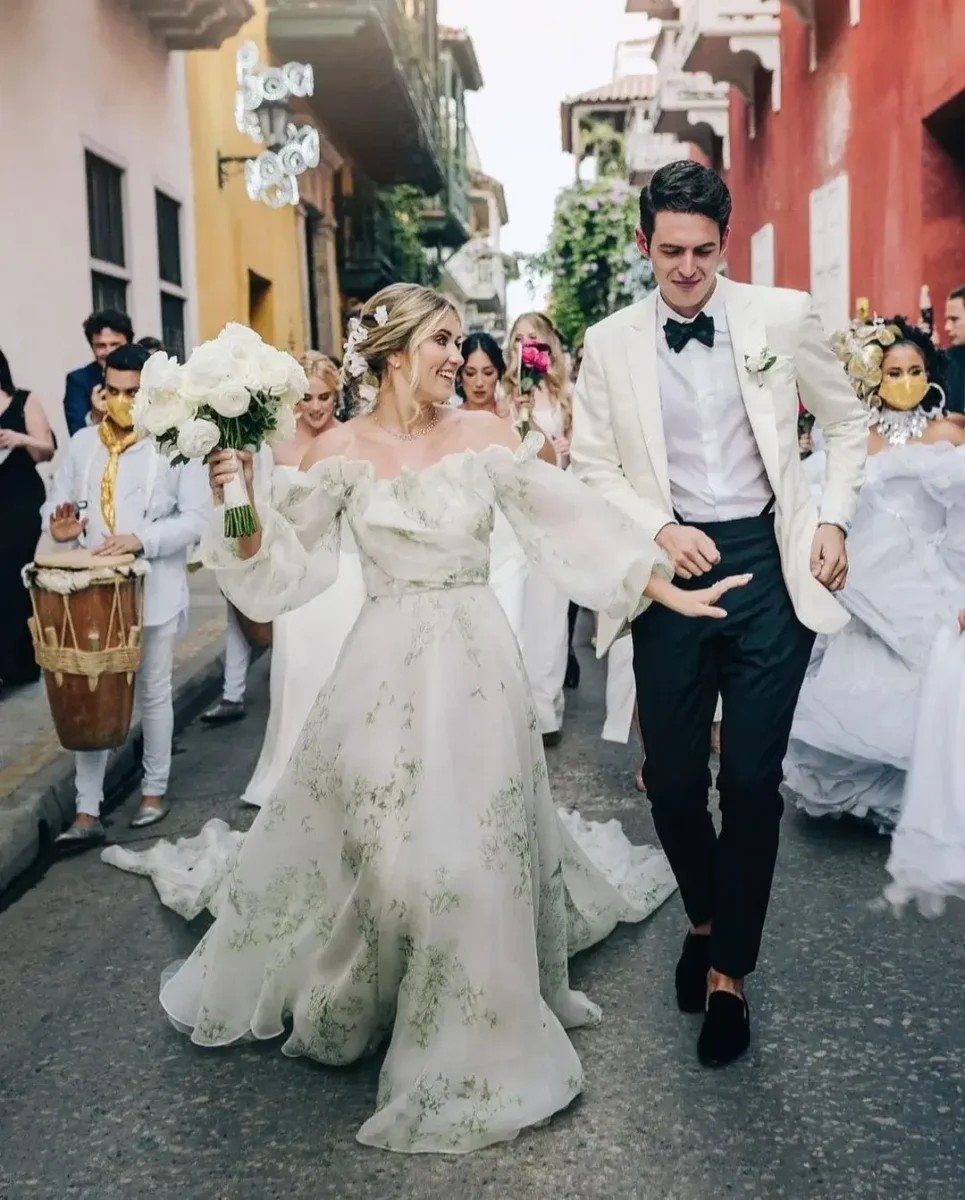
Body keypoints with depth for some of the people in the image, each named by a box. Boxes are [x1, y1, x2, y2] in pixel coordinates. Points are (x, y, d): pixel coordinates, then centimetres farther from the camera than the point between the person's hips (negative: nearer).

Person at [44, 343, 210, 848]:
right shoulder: (82, 443, 6)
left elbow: (197, 517, -13)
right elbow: (56, 503, 9)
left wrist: (141, 539, -25)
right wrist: (61, 527, -15)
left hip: (154, 591, -3)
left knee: (152, 693, 12)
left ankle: (154, 790, 30)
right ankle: (87, 814, 10)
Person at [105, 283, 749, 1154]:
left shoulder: (485, 434, 0)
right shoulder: (341, 451, -2)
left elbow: (572, 517, 0)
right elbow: (285, 562, 2)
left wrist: (665, 586, -2)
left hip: (477, 658, 1)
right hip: (389, 663, -1)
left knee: (479, 838, 6)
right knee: (376, 839, 5)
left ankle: (476, 1036, 29)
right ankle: (358, 996, 35)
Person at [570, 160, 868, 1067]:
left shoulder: (783, 318, 1)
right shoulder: (609, 344, 3)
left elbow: (846, 423, 12)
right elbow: (592, 467, 5)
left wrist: (834, 521, 1)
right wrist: (660, 532, -10)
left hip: (769, 566, -1)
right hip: (671, 572, 1)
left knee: (751, 780, 0)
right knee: (671, 779, 6)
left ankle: (730, 973, 19)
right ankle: (704, 918, 36)